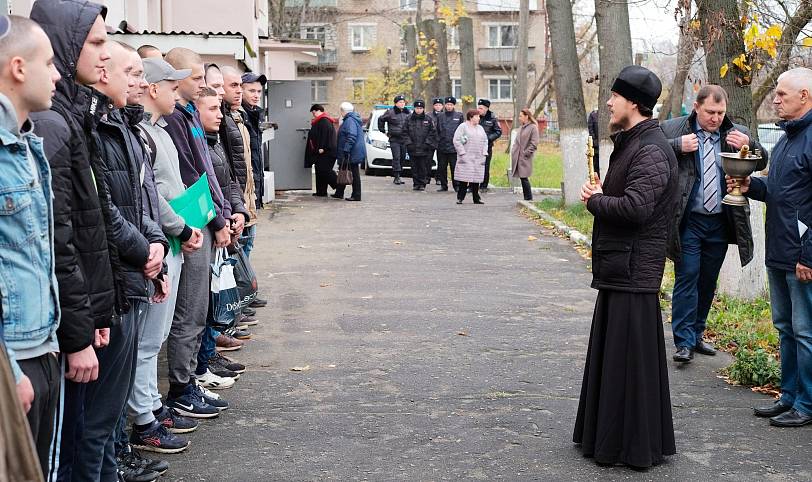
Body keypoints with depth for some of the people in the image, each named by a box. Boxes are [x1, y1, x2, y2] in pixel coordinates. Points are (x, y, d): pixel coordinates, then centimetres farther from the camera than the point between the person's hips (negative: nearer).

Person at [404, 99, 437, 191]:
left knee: (424, 166, -4)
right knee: (415, 167, 6)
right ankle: (416, 184, 13)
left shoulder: (429, 119, 1)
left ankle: (422, 184, 2)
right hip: (413, 148, 2)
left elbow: (433, 132, 0)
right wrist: (409, 143, -1)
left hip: (425, 149, -2)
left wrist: (427, 142, -7)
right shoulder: (409, 119, 8)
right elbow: (405, 132, 10)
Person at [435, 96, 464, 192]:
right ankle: (443, 185, 16)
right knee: (441, 167, 6)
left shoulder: (459, 116, 4)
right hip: (442, 147, 2)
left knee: (455, 167, -2)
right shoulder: (440, 116, 9)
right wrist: (438, 141, 4)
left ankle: (456, 185, 7)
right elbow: (437, 130, 12)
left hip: (454, 147, -2)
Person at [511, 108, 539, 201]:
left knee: (524, 177, -10)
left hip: (525, 158, -8)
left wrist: (526, 153, -15)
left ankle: (528, 199, -3)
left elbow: (534, 143, -12)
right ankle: (527, 199, 12)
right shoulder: (521, 128, 18)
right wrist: (513, 151, 11)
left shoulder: (533, 127, -7)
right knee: (522, 178, 7)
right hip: (518, 157, 8)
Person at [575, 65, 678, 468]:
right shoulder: (629, 143, 16)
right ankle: (608, 433, 29)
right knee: (610, 351, 17)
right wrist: (599, 194, 0)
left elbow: (635, 207, -28)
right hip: (619, 265, 11)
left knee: (629, 356, -3)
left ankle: (636, 446, 8)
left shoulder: (651, 151, -17)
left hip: (633, 270, -11)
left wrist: (594, 200, -11)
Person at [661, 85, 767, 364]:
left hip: (721, 222, 4)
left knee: (708, 281, 13)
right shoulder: (673, 129, -4)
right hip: (688, 222, -4)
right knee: (687, 278, -4)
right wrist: (677, 146, -22)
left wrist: (749, 146, -8)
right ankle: (684, 342, 0)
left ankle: (696, 335, 26)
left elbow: (762, 163, 12)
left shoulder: (737, 134, 6)